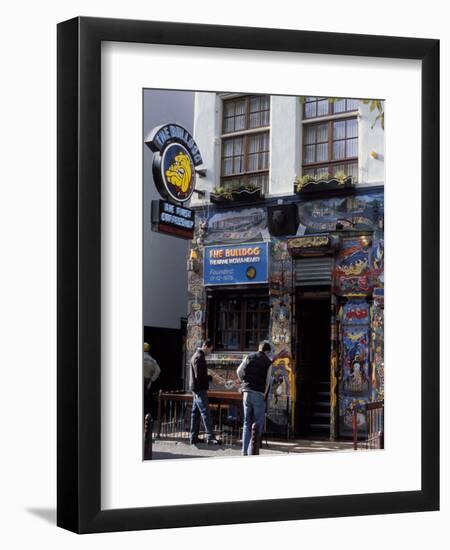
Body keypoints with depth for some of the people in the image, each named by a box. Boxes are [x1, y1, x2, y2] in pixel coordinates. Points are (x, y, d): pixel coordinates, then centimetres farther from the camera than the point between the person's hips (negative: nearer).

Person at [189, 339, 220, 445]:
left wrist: (209, 377, 12)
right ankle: (210, 437, -15)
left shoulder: (197, 356, 17)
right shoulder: (199, 358, -16)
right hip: (200, 389, -11)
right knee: (205, 413, -12)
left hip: (196, 389, 11)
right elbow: (199, 376, -22)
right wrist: (211, 378, -14)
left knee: (196, 413, 11)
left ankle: (194, 437, 15)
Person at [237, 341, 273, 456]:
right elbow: (268, 381, -4)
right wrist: (265, 395, 1)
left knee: (247, 423, 11)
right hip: (259, 394, -4)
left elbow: (239, 371, 3)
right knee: (258, 424, 2)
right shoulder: (268, 362, 0)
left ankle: (245, 451, 10)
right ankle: (252, 450, -4)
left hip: (247, 393, 4)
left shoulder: (249, 358, 10)